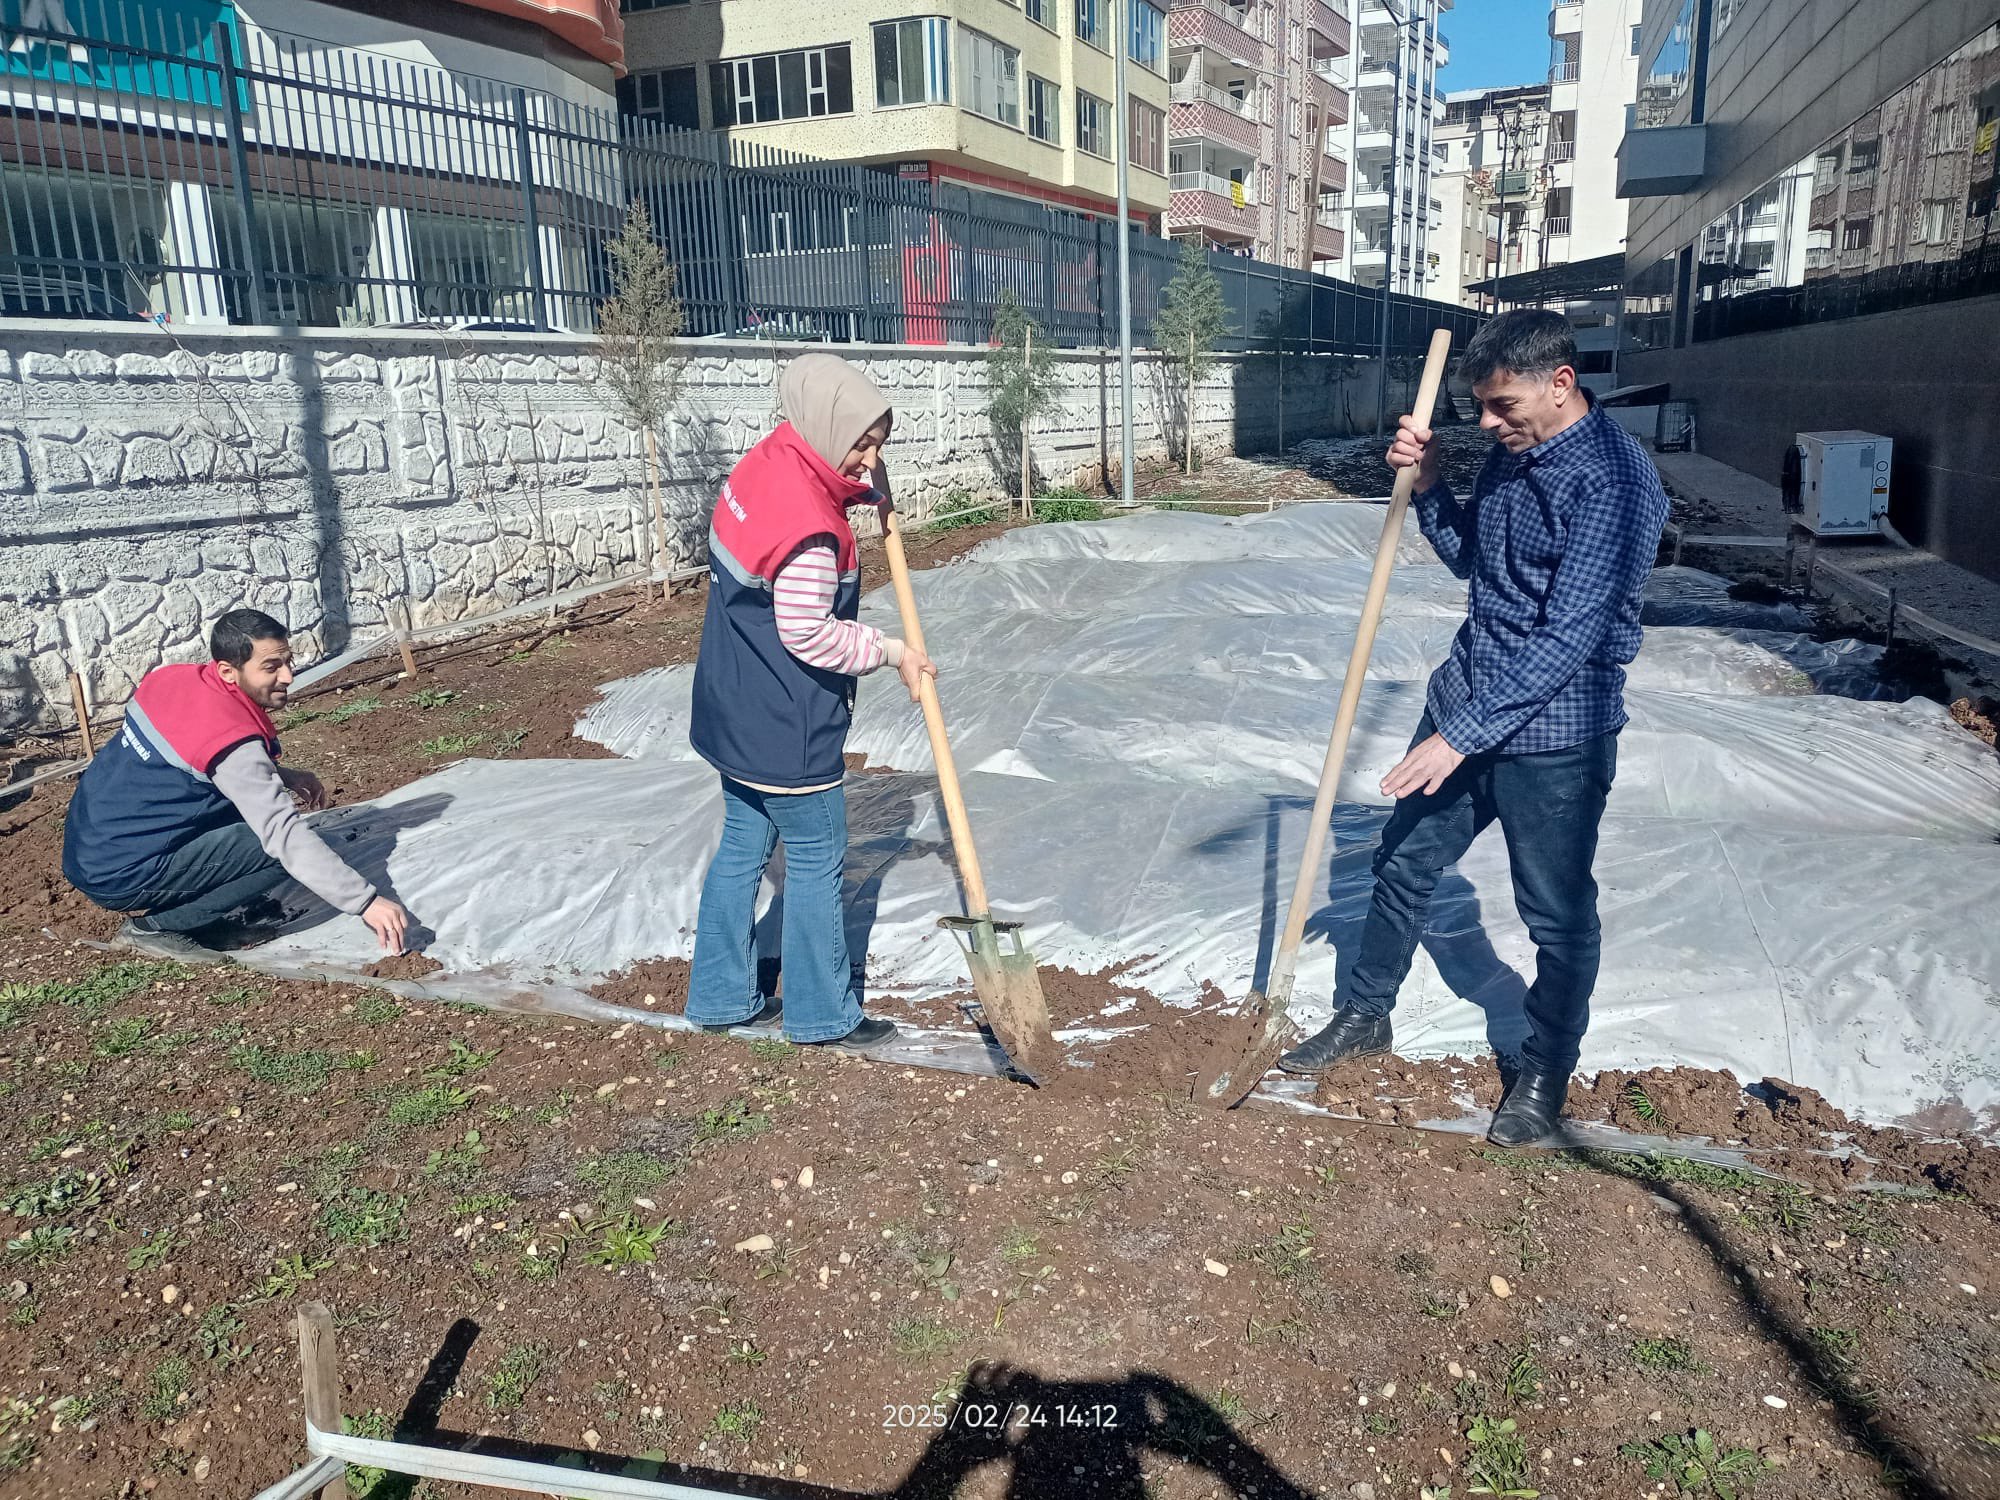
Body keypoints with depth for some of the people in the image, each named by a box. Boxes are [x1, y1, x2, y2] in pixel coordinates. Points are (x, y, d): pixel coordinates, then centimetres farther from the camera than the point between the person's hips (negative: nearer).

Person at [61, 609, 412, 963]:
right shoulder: (232, 738, -25)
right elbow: (286, 835, -31)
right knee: (281, 847, -15)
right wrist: (366, 902, -33)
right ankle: (155, 926, -6)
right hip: (118, 878, -9)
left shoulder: (173, 677, 0)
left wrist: (282, 776, 7)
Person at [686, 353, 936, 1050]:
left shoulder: (762, 466, 3)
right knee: (817, 862, 6)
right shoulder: (808, 528, -27)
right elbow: (811, 636, -23)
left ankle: (721, 997, 32)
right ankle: (822, 1013, 22)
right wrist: (892, 652, -11)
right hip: (788, 731, -10)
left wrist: (869, 491, 12)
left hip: (736, 713, 10)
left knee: (741, 848, 18)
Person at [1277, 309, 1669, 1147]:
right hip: (1465, 699, 8)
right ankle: (1365, 1017, 37)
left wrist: (1462, 735, -26)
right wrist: (1427, 484, 0)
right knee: (1404, 861, 17)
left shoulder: (1613, 481, -22)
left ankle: (1545, 1070, 30)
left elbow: (1568, 640, -26)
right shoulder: (1514, 451, 5)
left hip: (1554, 733, -8)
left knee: (1557, 913, 9)